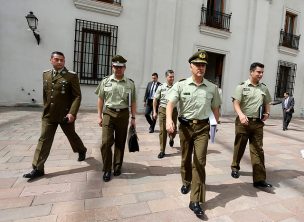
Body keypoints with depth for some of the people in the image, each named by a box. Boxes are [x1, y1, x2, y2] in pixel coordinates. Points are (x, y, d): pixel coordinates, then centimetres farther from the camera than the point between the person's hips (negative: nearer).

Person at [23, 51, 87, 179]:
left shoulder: (71, 76, -10)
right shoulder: (46, 74, 8)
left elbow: (77, 96, -13)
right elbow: (45, 93, 18)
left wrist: (72, 113, -21)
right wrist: (45, 109, 18)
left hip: (65, 114, -4)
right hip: (48, 115, 4)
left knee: (72, 136, 15)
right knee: (44, 140, 4)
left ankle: (82, 151, 43)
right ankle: (38, 169, 13)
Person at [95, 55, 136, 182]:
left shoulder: (130, 83, 3)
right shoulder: (105, 81, 4)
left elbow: (133, 102, 5)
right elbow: (100, 100, 6)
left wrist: (133, 118, 1)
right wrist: (99, 116, 2)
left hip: (123, 114, 1)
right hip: (108, 113, 0)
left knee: (120, 142, 10)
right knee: (106, 142, -5)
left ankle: (117, 167, 27)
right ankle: (107, 169, 11)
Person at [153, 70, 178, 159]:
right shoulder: (161, 87, 0)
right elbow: (155, 100, 5)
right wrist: (154, 112, 1)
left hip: (173, 110, 1)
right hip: (163, 110, -1)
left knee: (173, 129, 11)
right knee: (162, 130, -1)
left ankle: (171, 139, 48)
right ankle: (162, 151, 9)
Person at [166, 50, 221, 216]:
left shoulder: (212, 88, 4)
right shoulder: (181, 85, -3)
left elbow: (215, 108, 12)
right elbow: (170, 103, -14)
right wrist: (169, 120, -31)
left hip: (202, 127, 0)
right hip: (185, 126, 0)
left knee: (199, 161, -4)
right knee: (186, 157, 16)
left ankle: (195, 201, 4)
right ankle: (186, 182, 45)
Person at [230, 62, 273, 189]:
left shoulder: (264, 88, 12)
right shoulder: (242, 86, -3)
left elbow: (267, 103, 23)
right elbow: (236, 103, -11)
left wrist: (267, 113, 3)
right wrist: (241, 114, -28)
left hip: (258, 123, 4)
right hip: (243, 122, -3)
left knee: (258, 150, 2)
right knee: (239, 147, 10)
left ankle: (259, 180, 6)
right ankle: (235, 167, 33)